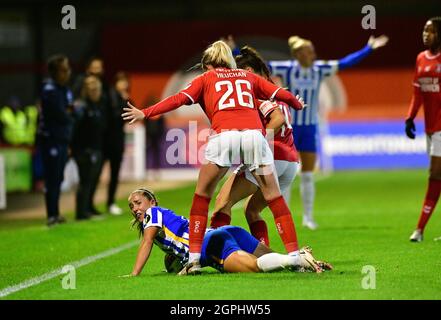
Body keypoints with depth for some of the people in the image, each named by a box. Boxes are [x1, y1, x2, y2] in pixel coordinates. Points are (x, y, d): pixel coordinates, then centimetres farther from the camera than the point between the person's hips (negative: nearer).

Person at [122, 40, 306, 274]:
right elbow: (282, 94, 28)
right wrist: (298, 105, 49)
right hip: (254, 133, 2)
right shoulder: (248, 77, 28)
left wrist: (145, 113, 9)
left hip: (223, 135, -2)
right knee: (274, 197, 9)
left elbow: (180, 99, 9)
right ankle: (294, 253, 4)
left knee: (202, 195, 14)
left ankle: (194, 257, 8)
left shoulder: (206, 78, 22)